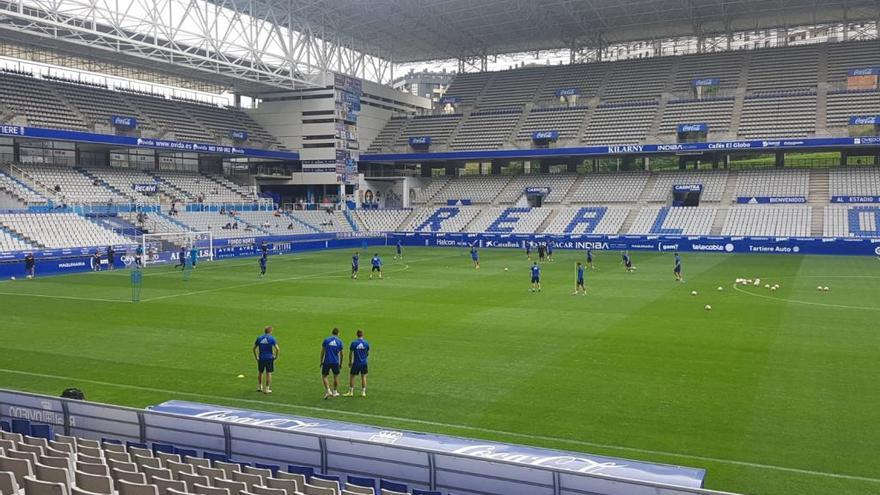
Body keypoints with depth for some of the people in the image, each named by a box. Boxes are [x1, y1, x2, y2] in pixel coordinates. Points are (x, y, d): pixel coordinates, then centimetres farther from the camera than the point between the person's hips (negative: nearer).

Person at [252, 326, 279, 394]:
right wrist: (276, 356, 2)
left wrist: (256, 357, 15)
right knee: (269, 373, 5)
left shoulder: (259, 338, 3)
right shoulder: (272, 338, -6)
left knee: (260, 372, 20)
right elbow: (277, 349, -13)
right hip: (269, 358, -3)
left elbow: (254, 348, 6)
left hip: (261, 358, 3)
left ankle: (259, 387, 31)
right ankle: (267, 388, 5)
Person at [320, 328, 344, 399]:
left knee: (324, 376, 9)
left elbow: (322, 352, 1)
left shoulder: (326, 340, 0)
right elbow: (341, 354, 6)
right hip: (336, 362, 1)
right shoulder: (339, 341, 1)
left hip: (327, 361, -1)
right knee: (336, 376, 19)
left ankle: (328, 391, -6)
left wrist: (321, 361, 10)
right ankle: (335, 392, 24)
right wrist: (341, 363, 17)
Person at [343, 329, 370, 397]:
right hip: (364, 363, 2)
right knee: (363, 377, 13)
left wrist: (350, 362, 11)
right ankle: (363, 392, 12)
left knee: (352, 376, 11)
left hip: (356, 363, -2)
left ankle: (351, 392, 13)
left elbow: (350, 353, -2)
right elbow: (367, 354, 7)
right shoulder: (366, 343, -3)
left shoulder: (354, 343, -9)